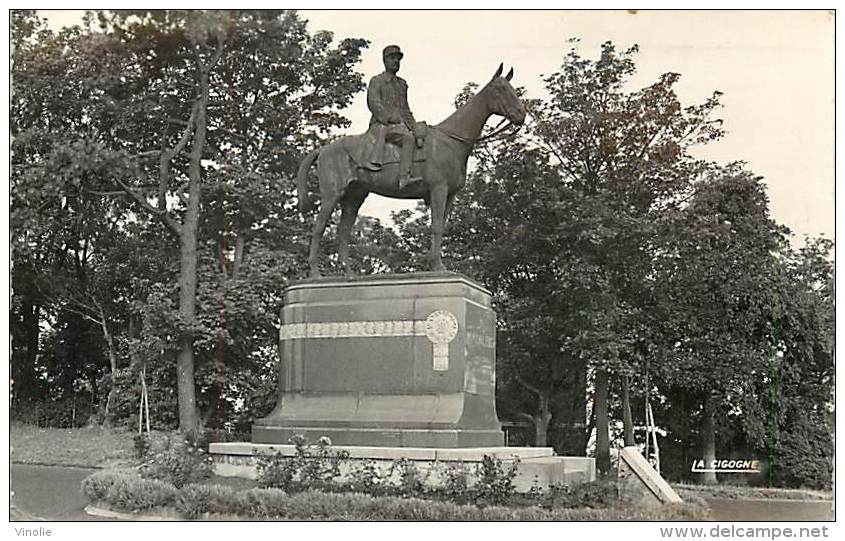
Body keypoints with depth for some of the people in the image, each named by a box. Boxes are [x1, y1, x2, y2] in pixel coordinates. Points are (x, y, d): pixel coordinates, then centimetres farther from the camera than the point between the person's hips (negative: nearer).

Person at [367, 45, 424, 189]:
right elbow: (374, 104, -9)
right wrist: (390, 117, -20)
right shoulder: (376, 81, 6)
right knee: (408, 139, -36)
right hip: (381, 125, -6)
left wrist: (414, 127, 8)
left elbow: (406, 110, 24)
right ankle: (404, 178, -48)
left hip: (400, 126, 6)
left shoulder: (402, 84, 25)